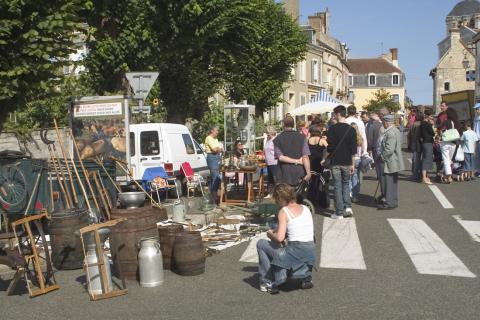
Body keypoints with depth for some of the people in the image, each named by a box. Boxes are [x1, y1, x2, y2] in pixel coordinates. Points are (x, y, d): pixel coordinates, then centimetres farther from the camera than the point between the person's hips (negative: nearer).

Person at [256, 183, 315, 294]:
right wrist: (276, 231, 19)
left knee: (261, 244, 12)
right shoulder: (305, 208, 11)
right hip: (310, 253, 7)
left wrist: (271, 234, 6)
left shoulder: (284, 211, -8)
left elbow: (280, 238, -16)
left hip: (295, 253, -7)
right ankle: (305, 277, 22)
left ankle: (268, 283, 14)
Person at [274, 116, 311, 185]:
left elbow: (280, 157, -11)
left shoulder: (277, 139, 0)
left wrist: (296, 161, -7)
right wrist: (308, 172, -9)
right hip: (299, 171, 1)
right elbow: (305, 157, -9)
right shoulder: (302, 137, -1)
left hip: (284, 173, -1)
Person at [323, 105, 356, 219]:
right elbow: (353, 149, 3)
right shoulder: (351, 129, 1)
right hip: (347, 162, 3)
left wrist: (325, 159, 4)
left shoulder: (332, 128, -9)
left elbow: (330, 147, -11)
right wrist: (352, 164, 10)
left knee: (337, 186, 3)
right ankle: (348, 206, 5)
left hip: (335, 162, -3)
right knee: (346, 183, 19)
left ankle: (339, 212, 3)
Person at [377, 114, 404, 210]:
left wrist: (382, 157, -14)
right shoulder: (396, 130, 13)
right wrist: (383, 156, 17)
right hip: (394, 162, 11)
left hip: (389, 162, -11)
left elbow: (389, 149, -27)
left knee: (389, 183, -4)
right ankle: (393, 202, 25)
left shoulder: (390, 133, -21)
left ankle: (389, 203, 1)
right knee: (393, 183, 17)